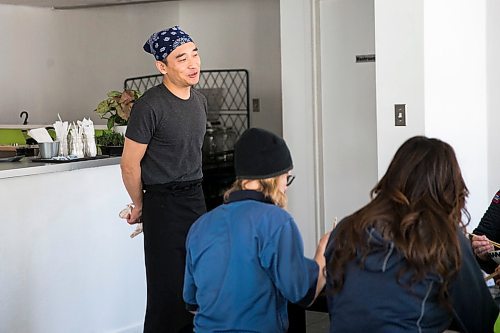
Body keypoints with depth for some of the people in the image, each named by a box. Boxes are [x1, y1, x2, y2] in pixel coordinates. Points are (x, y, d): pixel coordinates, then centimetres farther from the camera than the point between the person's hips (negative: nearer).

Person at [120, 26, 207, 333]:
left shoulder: (200, 101, 8)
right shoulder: (150, 106, -16)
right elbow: (130, 164, -10)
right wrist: (140, 206, 2)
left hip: (196, 198, 7)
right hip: (163, 204, -7)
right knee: (169, 289, -3)